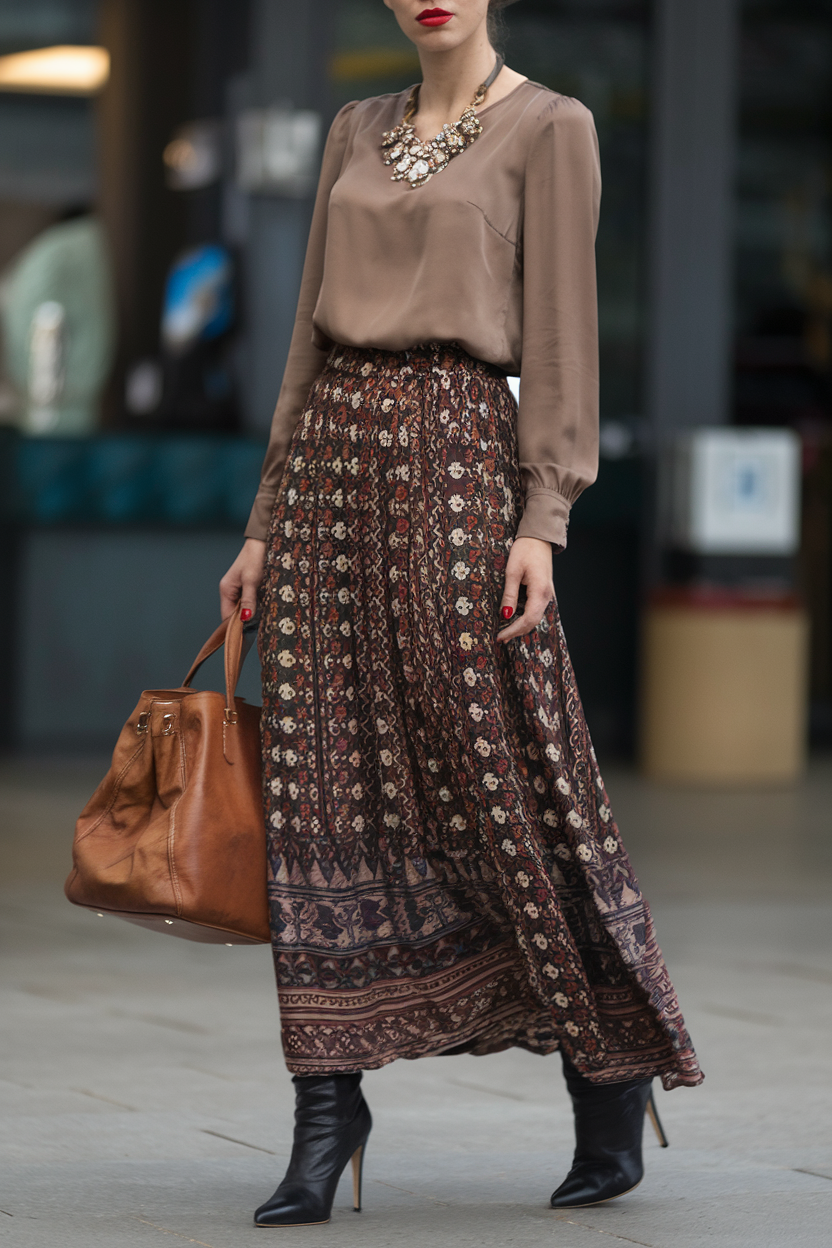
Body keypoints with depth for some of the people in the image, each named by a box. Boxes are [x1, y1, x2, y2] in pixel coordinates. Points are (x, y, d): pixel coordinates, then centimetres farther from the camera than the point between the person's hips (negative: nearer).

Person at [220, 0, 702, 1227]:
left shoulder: (548, 128, 0)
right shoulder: (357, 133, 16)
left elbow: (561, 331, -6)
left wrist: (541, 520, -14)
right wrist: (266, 522, 14)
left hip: (455, 450, -5)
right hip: (333, 450, 5)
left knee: (503, 780, -3)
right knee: (327, 783, 1)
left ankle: (615, 1072, 13)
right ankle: (328, 1115, 4)